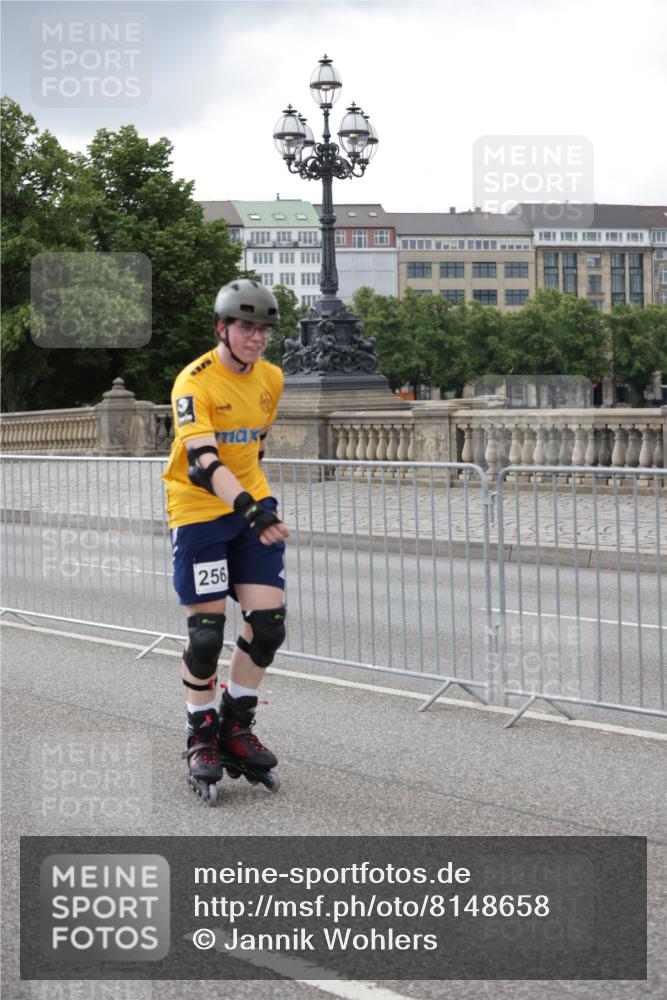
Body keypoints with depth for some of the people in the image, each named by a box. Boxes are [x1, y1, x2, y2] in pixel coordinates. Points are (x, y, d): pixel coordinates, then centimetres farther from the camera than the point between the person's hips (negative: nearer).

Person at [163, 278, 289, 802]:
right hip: (199, 512, -5)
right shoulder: (194, 382, -17)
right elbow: (202, 461, -30)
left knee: (268, 619, -4)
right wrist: (247, 507, -43)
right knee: (207, 627, -5)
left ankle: (237, 725, 15)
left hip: (253, 507, 5)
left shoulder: (271, 379, 4)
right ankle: (202, 735, 15)